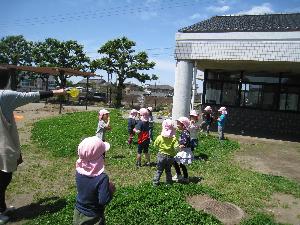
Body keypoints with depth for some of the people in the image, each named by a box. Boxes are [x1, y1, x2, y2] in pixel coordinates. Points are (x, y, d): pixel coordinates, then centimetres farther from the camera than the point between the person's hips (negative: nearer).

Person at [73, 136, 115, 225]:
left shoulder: (79, 171, -13)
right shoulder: (102, 178, -33)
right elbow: (104, 201, -29)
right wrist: (111, 189, -12)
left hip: (78, 212, 6)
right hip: (93, 217, -5)